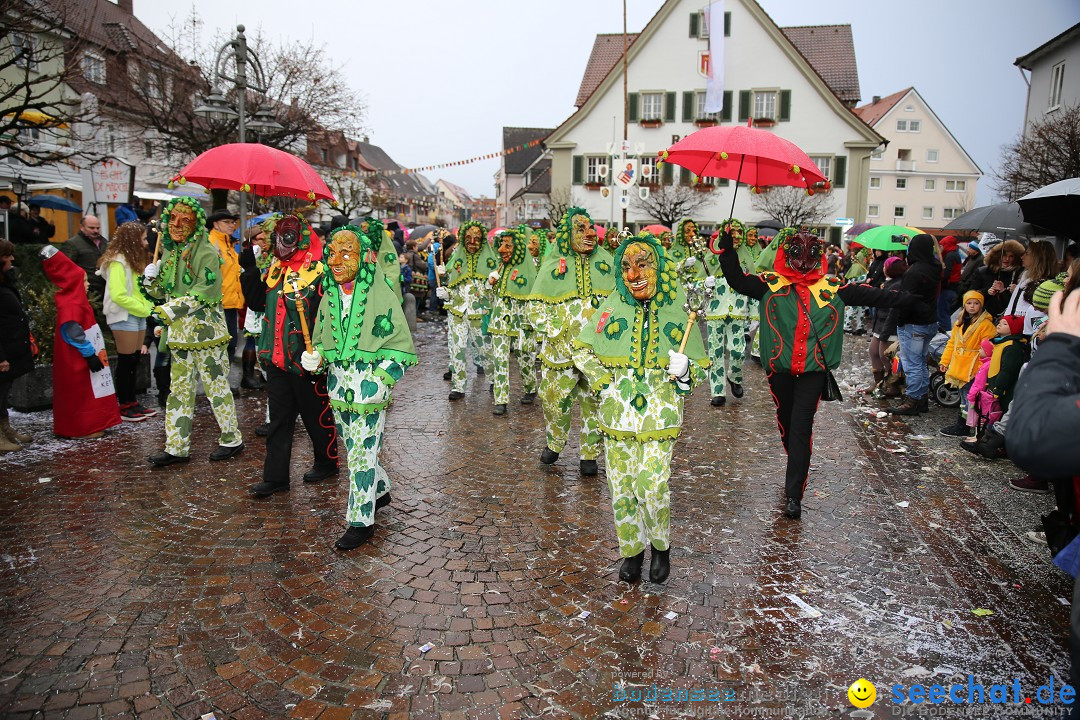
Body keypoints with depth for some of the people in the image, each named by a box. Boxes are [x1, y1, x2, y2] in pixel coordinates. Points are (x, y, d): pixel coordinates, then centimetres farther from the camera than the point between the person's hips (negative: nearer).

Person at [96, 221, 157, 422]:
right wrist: (144, 308, -13)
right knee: (126, 361, -2)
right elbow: (118, 295, -21)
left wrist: (147, 307, 2)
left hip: (138, 316, 9)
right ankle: (124, 407, 6)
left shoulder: (134, 260, 15)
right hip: (124, 317, -9)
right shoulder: (118, 262, -14)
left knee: (134, 361, 13)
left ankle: (132, 402, 21)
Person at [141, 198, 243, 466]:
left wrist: (174, 308, -23)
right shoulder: (169, 252, 14)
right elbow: (162, 294, 19)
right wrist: (151, 280, -1)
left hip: (205, 330, -8)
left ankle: (232, 439, 14)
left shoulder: (206, 252, -10)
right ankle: (176, 447, 18)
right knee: (179, 389, 11)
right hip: (179, 332, 8)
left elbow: (205, 292, -19)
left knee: (216, 386, 1)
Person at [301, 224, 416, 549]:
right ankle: (380, 490, 43)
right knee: (354, 447, 19)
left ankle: (361, 521, 11)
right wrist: (315, 358, -4)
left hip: (369, 386, -6)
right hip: (338, 385, 7)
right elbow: (321, 338, 17)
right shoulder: (330, 294, 5)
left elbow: (402, 346, -10)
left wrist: (380, 379, -19)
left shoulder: (381, 294, -13)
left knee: (362, 452, -3)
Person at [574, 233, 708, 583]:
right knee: (621, 488, 9)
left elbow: (701, 366, 7)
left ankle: (661, 546, 21)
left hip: (658, 415, -2)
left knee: (653, 489, -9)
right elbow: (582, 349, 11)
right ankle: (632, 550, 31)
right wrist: (601, 381, -3)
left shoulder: (678, 312, -1)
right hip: (616, 414, 2)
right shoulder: (612, 307, 1)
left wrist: (684, 370, -15)